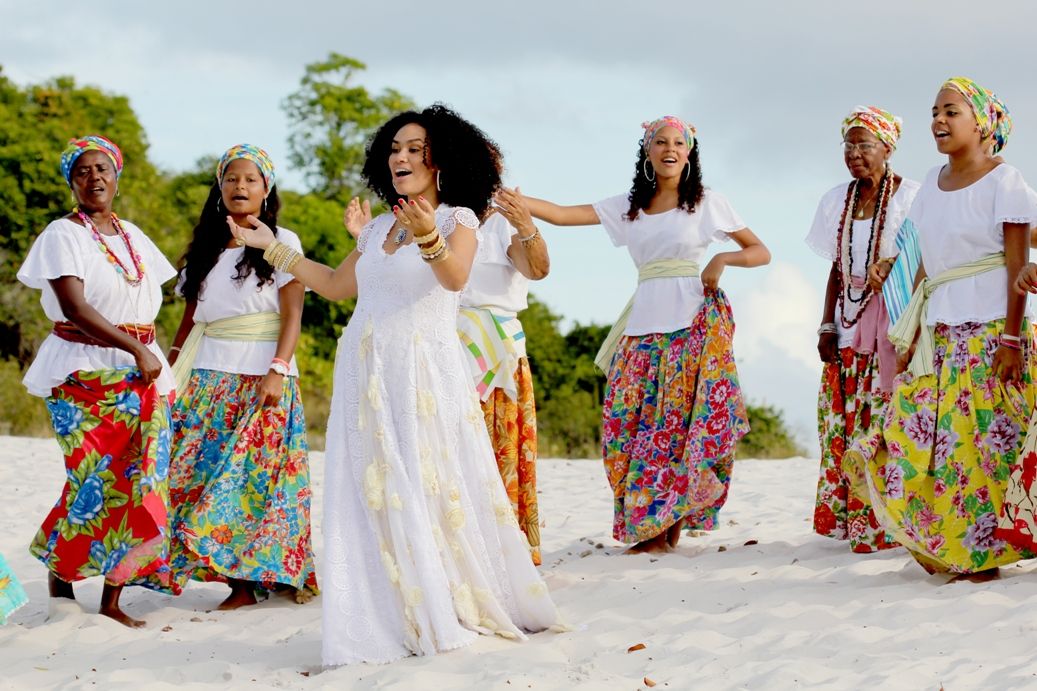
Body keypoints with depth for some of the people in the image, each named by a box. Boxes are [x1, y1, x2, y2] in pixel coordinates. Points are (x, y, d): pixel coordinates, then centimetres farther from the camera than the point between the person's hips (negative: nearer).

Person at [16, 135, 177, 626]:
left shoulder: (132, 235, 15)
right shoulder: (63, 235, -5)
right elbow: (75, 308, -15)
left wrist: (151, 356, 3)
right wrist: (136, 349, -17)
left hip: (140, 373, 6)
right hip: (84, 374, -6)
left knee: (134, 480, -1)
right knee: (94, 481, -12)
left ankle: (112, 600, 3)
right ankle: (59, 579, 9)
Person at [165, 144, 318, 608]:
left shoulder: (282, 242, 4)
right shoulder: (206, 248, 17)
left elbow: (293, 313, -4)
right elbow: (191, 317, 16)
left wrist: (278, 370, -16)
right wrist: (169, 370, 6)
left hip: (262, 377, -4)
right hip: (208, 377, 4)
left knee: (253, 474, -9)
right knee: (197, 471, -5)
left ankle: (253, 577, -5)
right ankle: (239, 582, -4)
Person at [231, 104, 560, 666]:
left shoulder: (458, 219, -1)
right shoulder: (379, 226, 16)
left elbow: (455, 277, -21)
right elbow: (337, 285, 23)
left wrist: (427, 238, -41)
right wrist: (271, 247, 20)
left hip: (424, 372, -6)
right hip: (365, 371, 6)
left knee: (433, 488, -6)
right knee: (374, 496, 1)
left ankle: (455, 612, 5)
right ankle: (393, 620, 5)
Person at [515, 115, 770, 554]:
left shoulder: (708, 203, 7)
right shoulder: (627, 207, 15)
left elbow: (760, 252, 10)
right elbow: (561, 215, 7)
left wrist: (722, 259, -9)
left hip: (692, 322, -4)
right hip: (644, 324, 4)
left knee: (680, 419, -11)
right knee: (630, 421, -6)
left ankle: (671, 524, -6)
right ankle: (652, 528, -1)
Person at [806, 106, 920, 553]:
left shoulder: (909, 198, -5)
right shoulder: (838, 201, 12)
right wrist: (827, 326, 9)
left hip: (894, 325, -6)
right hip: (849, 326, 6)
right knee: (843, 425, 2)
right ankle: (851, 518, 8)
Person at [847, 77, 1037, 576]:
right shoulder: (933, 184, 13)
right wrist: (913, 329, 11)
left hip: (989, 330, -6)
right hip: (939, 334, 6)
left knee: (986, 439, -6)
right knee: (914, 435, 0)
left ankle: (985, 553, 2)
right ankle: (939, 545, 10)